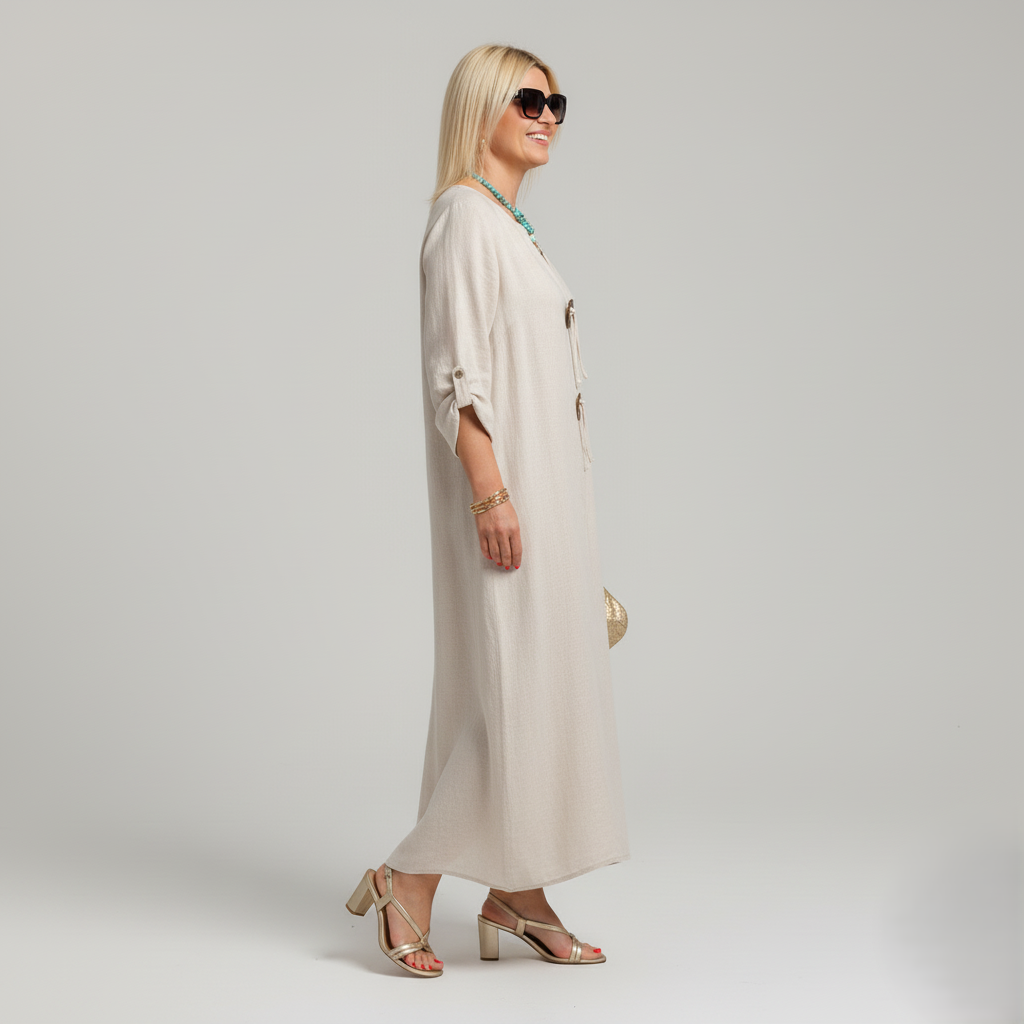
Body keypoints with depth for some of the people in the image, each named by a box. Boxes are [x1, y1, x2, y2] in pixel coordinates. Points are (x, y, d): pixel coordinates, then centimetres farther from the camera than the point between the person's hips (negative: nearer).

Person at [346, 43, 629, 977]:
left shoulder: (514, 223, 18)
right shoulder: (466, 216, -10)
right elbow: (458, 372, -18)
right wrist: (491, 492, -23)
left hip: (549, 474, 10)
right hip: (503, 479, -10)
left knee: (546, 679, 10)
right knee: (511, 682, -8)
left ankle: (518, 892, 18)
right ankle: (410, 880, 3)